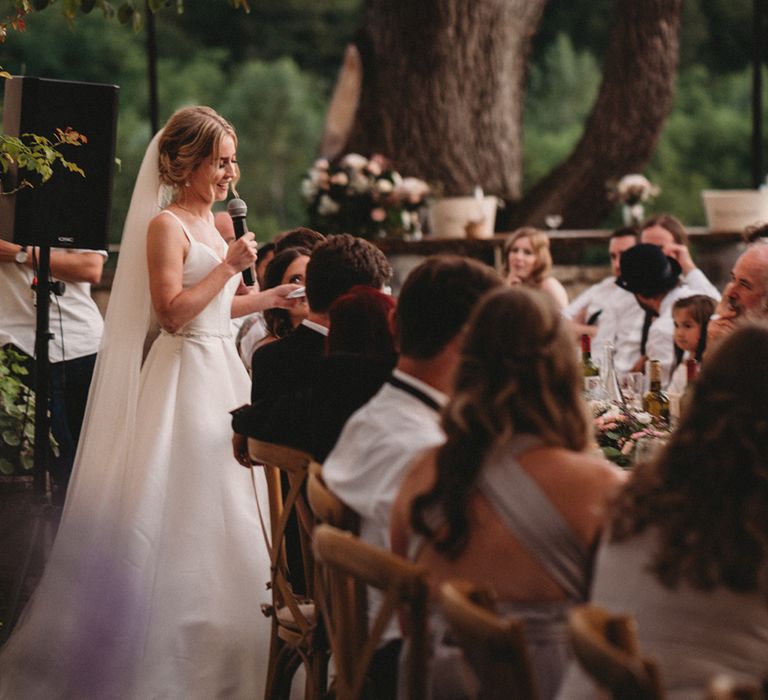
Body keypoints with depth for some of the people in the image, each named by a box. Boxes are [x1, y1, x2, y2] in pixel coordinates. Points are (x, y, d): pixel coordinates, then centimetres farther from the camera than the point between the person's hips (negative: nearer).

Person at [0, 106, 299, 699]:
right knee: (180, 508, -6)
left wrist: (266, 298, 12)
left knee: (219, 507, 11)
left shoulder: (213, 222, 15)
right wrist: (228, 266, -19)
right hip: (185, 372, -9)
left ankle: (217, 647, 20)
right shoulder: (167, 225, -12)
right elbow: (172, 312, -19)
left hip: (220, 367, 9)